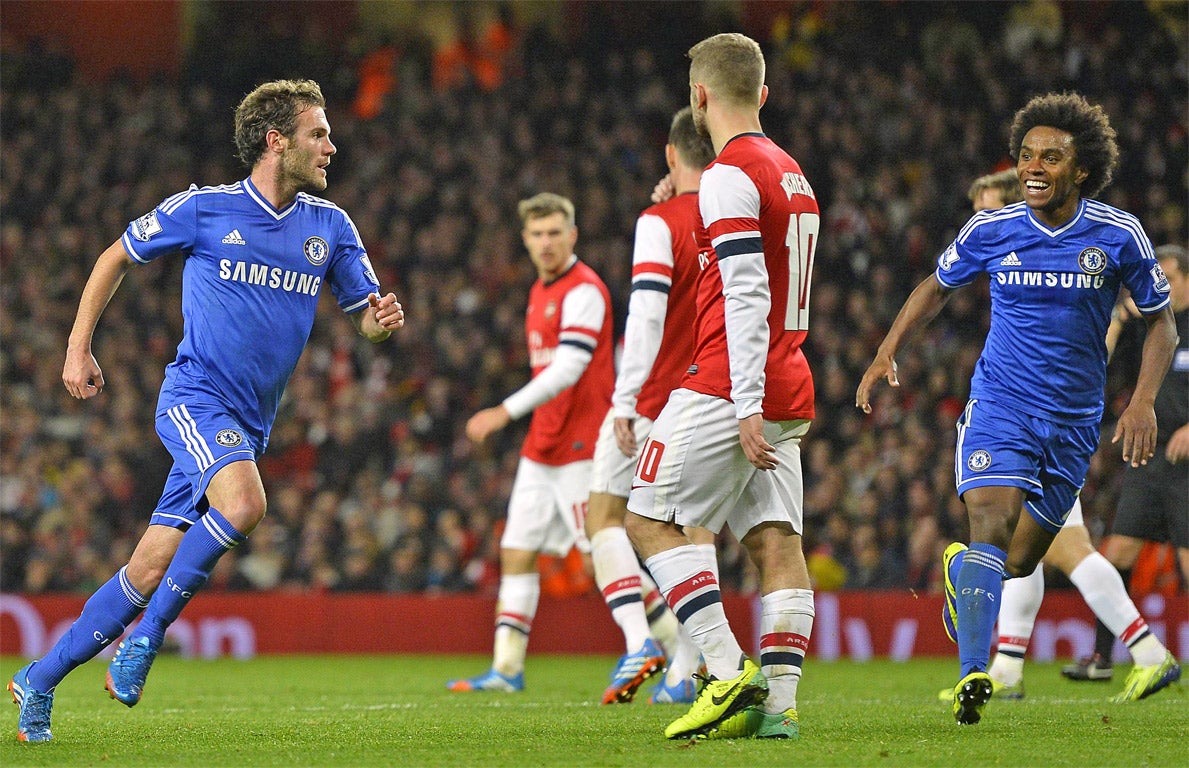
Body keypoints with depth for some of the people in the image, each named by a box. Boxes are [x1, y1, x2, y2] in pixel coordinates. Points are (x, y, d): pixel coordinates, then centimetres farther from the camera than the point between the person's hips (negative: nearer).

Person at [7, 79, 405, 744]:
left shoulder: (331, 226, 6)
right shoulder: (204, 209, -5)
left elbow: (366, 315, 12)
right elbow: (117, 258, 9)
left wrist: (383, 318, -12)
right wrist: (79, 347, 7)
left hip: (248, 425, 5)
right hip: (196, 397, -5)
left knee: (150, 570, 2)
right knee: (243, 504, -32)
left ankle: (40, 681, 14)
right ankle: (149, 633, -16)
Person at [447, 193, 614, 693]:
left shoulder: (584, 291, -14)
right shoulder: (540, 291, 16)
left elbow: (567, 369, -23)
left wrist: (506, 412, -27)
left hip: (580, 445, -9)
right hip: (541, 446, 9)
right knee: (516, 552, 4)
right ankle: (507, 667, 5)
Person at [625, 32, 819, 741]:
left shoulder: (730, 177, -11)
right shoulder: (792, 175, 18)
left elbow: (747, 294, -19)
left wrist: (747, 405, -22)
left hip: (732, 389, -9)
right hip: (789, 390, 9)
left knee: (650, 519, -3)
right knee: (776, 541, 3)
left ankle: (731, 673, -13)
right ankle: (778, 703, -5)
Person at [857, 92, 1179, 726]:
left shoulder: (1118, 235, -6)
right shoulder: (990, 231, -4)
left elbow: (1160, 321, 5)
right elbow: (937, 287, 15)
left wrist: (1143, 401, -8)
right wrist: (887, 351, 4)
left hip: (1074, 421, 1)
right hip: (998, 405, -1)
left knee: (1020, 561, 9)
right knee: (991, 526, -23)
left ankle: (961, 572, 43)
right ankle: (973, 676, -27)